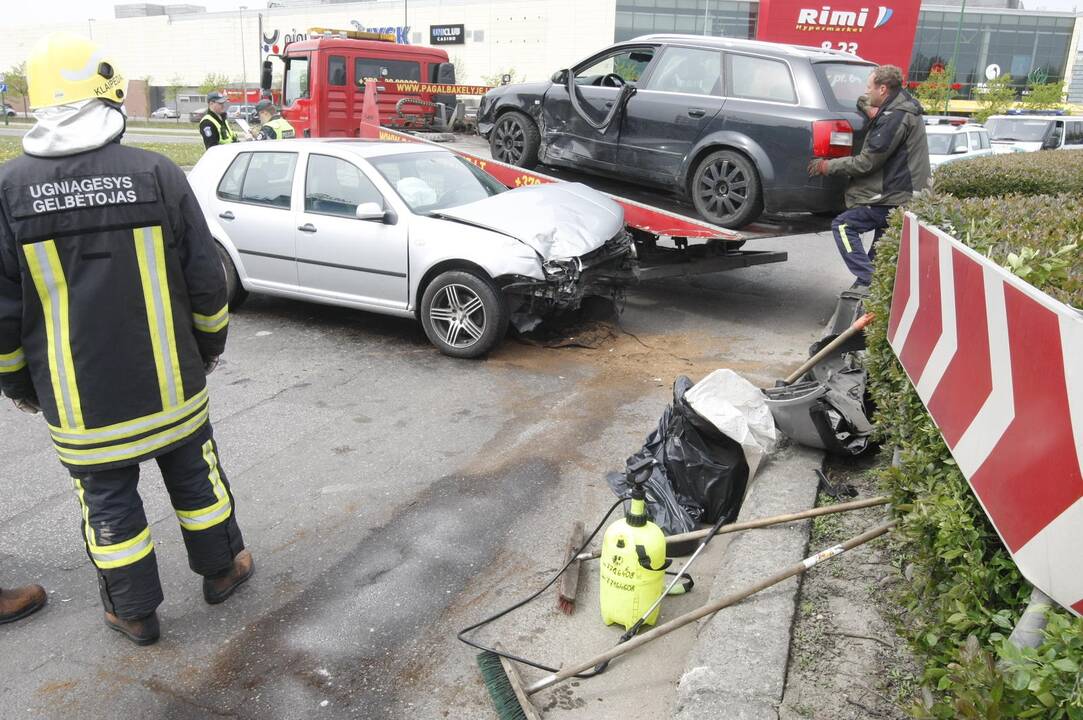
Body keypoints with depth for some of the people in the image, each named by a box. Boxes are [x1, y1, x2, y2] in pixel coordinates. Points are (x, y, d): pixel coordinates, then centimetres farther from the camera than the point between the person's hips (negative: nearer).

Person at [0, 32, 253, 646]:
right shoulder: (158, 174, -10)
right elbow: (206, 281, -6)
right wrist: (210, 345, 10)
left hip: (78, 399, 0)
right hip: (170, 384, 0)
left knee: (108, 500, 15)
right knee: (195, 475, 19)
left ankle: (135, 613, 29)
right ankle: (221, 570, 36)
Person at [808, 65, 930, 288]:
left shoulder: (894, 118, -18)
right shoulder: (904, 109, 15)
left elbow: (867, 162, -19)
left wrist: (827, 166, -11)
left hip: (894, 196, -11)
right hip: (906, 194, 11)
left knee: (843, 225, -11)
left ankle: (867, 282, -16)